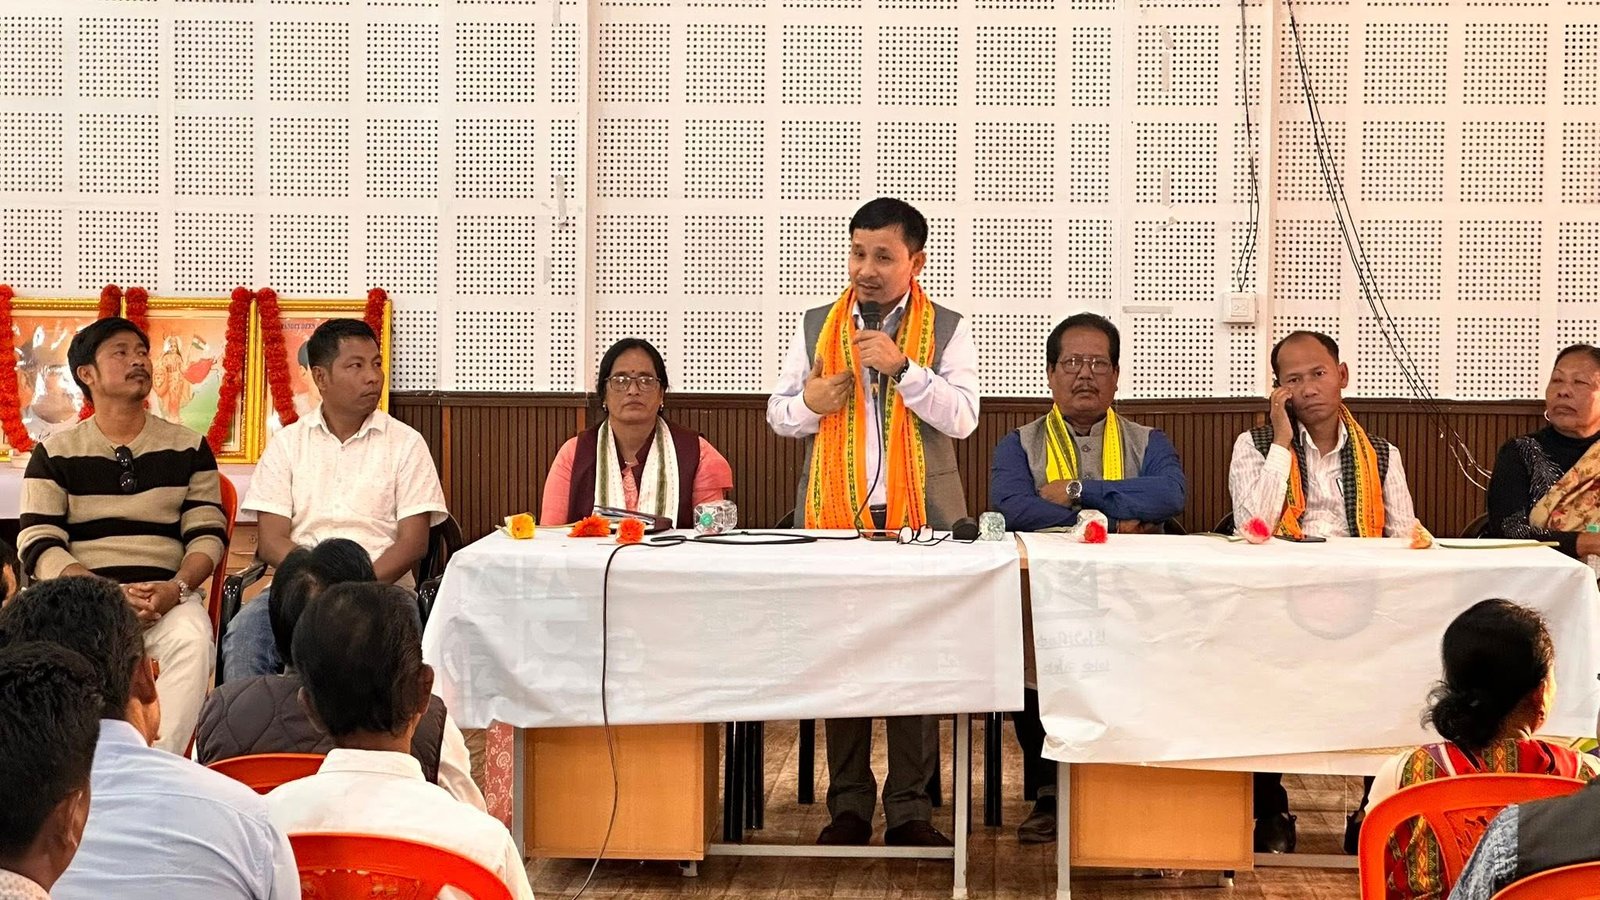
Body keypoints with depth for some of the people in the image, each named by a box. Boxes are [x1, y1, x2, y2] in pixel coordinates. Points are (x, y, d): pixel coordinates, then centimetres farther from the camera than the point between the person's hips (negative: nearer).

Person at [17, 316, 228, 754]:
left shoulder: (189, 448, 15)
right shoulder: (55, 454, 11)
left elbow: (208, 535, 9)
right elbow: (38, 546, 1)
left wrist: (175, 590, -14)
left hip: (168, 598, 1)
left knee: (192, 639, -34)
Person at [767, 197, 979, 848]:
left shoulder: (946, 331, 4)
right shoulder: (817, 327, 10)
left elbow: (961, 417, -8)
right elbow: (778, 413, 13)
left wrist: (902, 367, -20)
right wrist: (809, 401, -9)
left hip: (919, 520, -2)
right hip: (835, 516, 2)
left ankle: (909, 807, 9)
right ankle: (848, 805, 13)